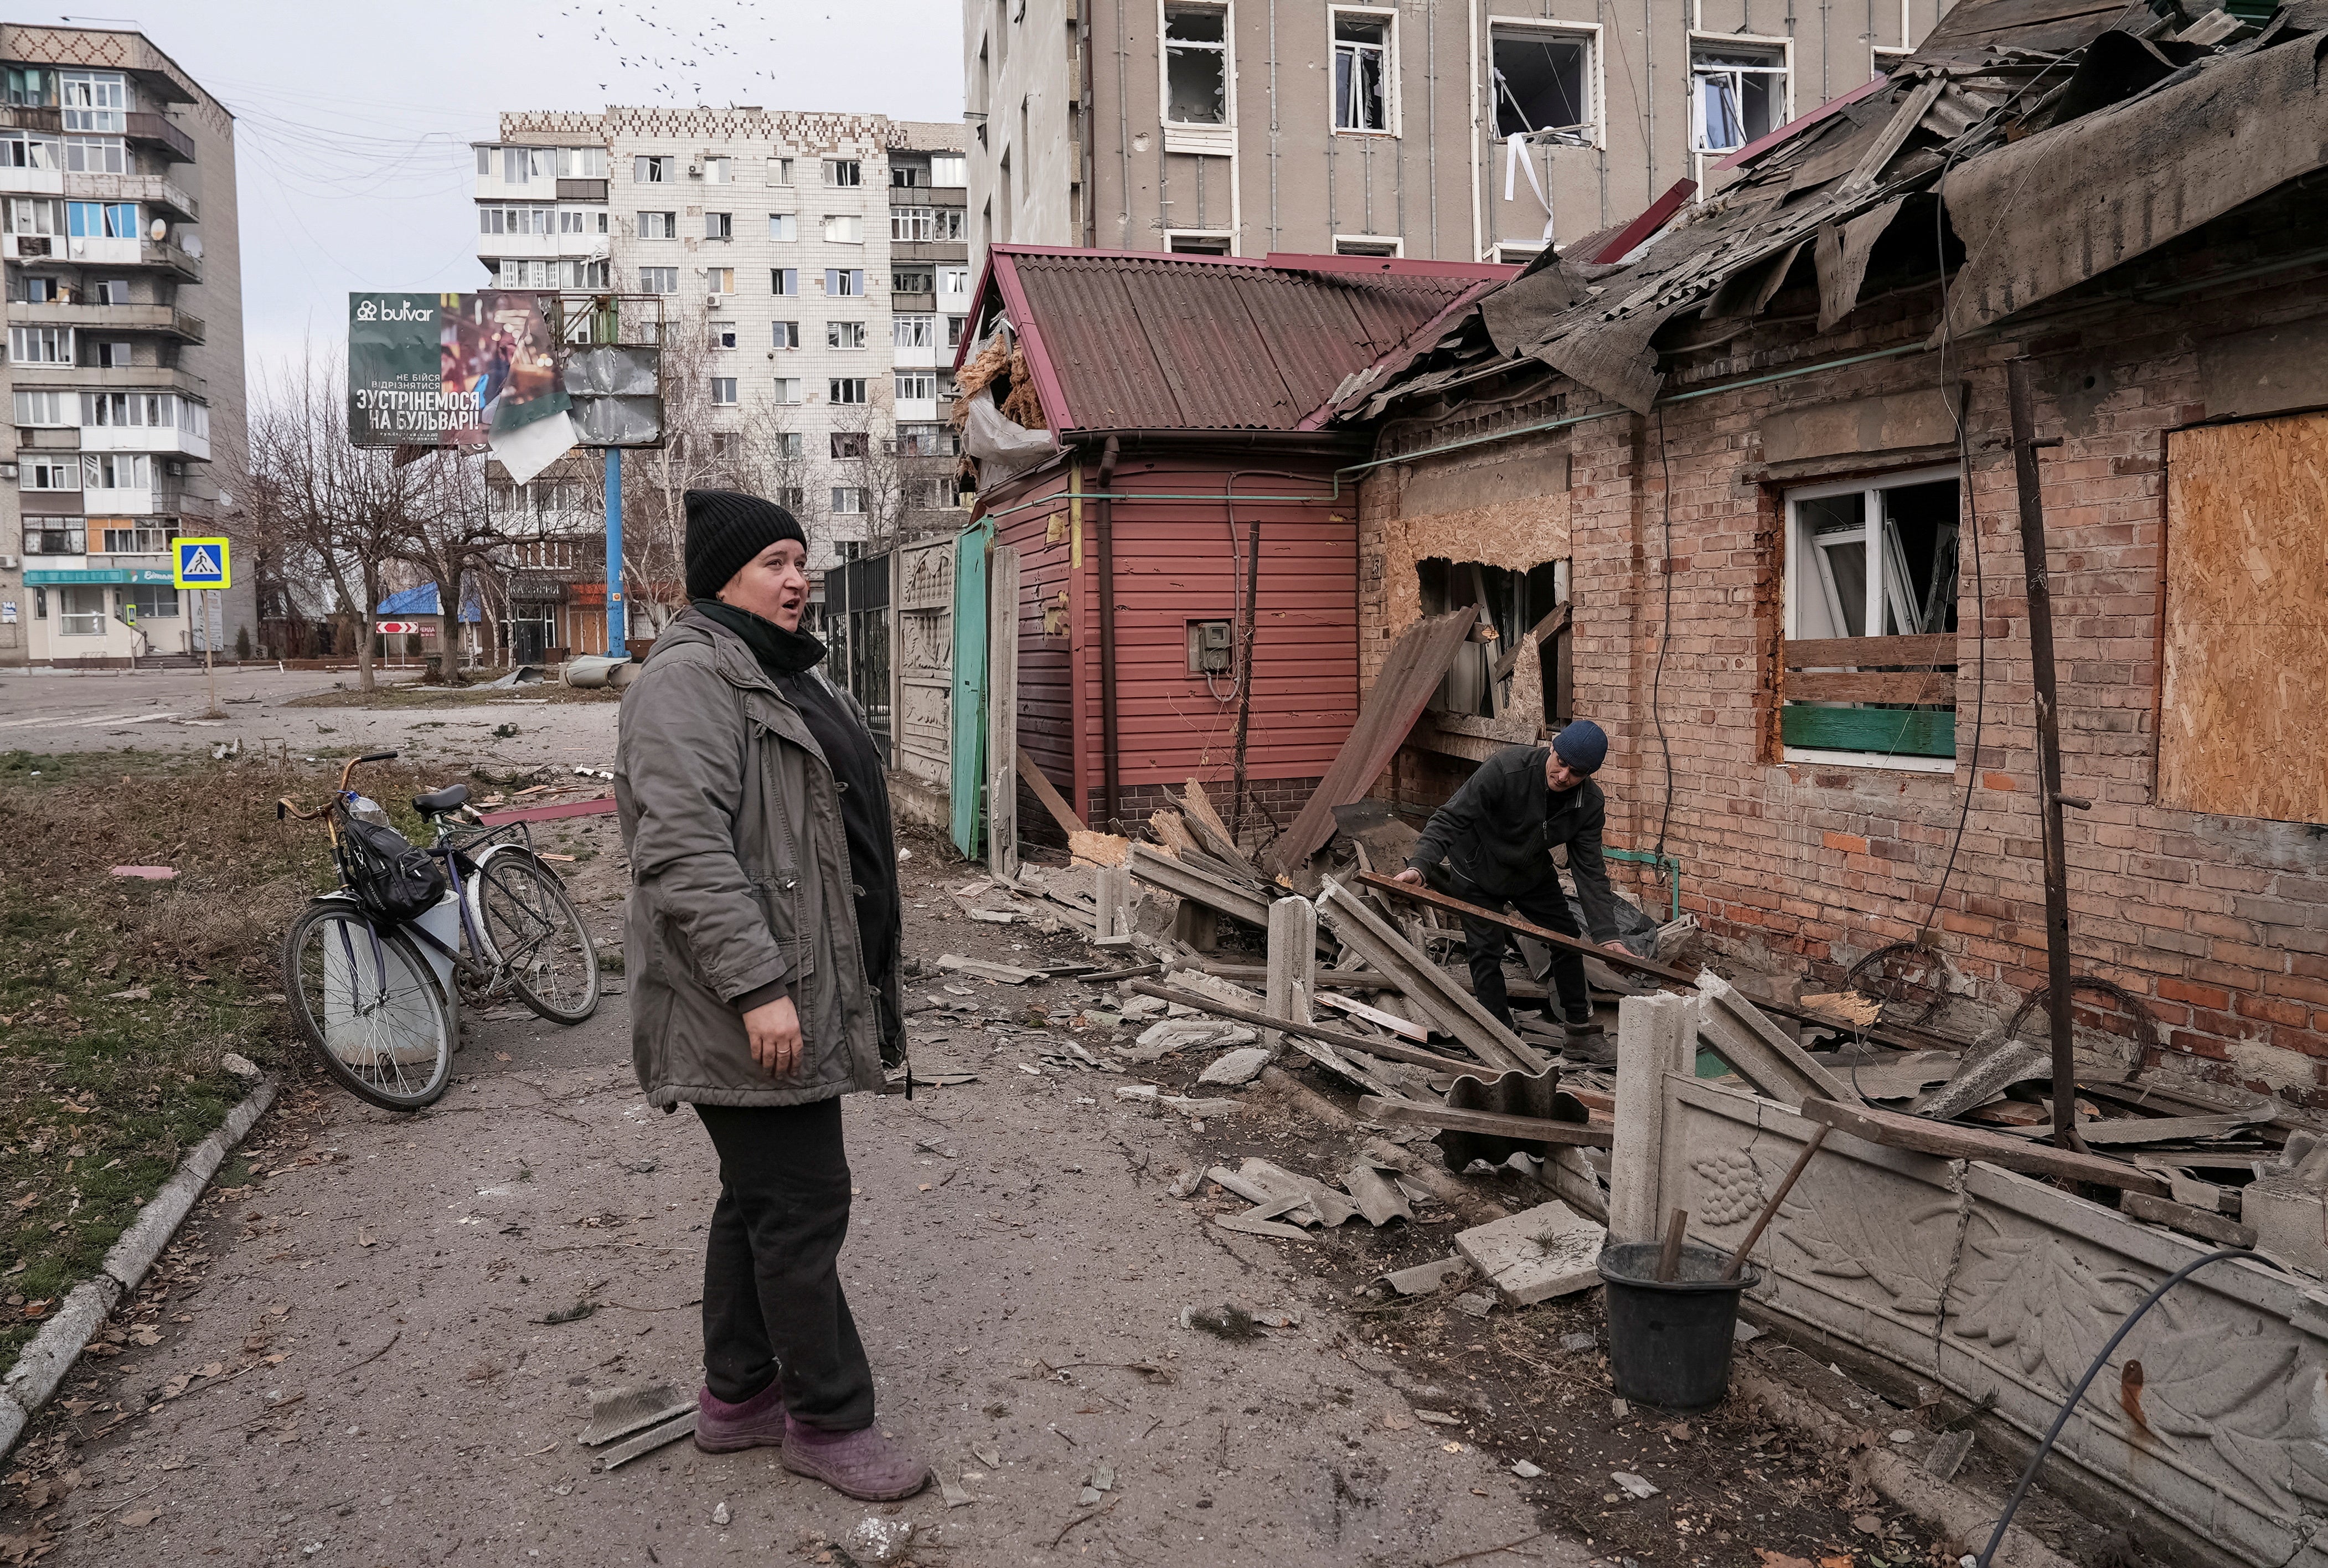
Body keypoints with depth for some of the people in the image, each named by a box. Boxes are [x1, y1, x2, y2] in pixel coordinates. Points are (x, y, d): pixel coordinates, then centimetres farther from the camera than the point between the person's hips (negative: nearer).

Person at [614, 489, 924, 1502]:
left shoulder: (783, 675, 19)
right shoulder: (690, 678, -15)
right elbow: (684, 848, -25)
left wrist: (858, 985, 28)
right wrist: (757, 986, -27)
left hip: (805, 994, 10)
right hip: (754, 1008, -10)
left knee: (761, 1197, 17)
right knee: (802, 1203, -1)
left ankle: (736, 1396, 30)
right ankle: (828, 1419, 13)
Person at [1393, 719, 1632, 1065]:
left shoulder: (1590, 804, -19)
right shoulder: (1506, 768, -35)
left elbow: (1589, 870, -15)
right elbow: (1451, 819, -33)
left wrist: (1607, 935, -22)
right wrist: (1419, 865, -47)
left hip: (1533, 874, 5)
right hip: (1478, 872, -5)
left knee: (1567, 938, 6)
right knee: (1487, 952, -9)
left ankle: (1581, 1034, 21)